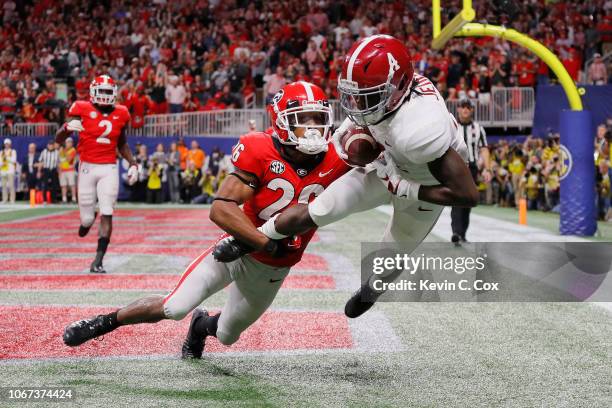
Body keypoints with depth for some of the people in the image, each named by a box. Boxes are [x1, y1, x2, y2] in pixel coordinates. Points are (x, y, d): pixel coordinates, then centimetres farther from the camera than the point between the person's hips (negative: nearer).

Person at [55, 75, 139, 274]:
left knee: (107, 214, -10)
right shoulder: (82, 110, -6)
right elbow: (58, 139, -7)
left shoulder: (120, 114, 5)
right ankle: (87, 219, 41)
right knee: (87, 219, 1)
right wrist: (67, 127, -28)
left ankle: (98, 260, -6)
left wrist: (133, 164, 10)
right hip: (87, 167, -2)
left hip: (109, 169, 2)